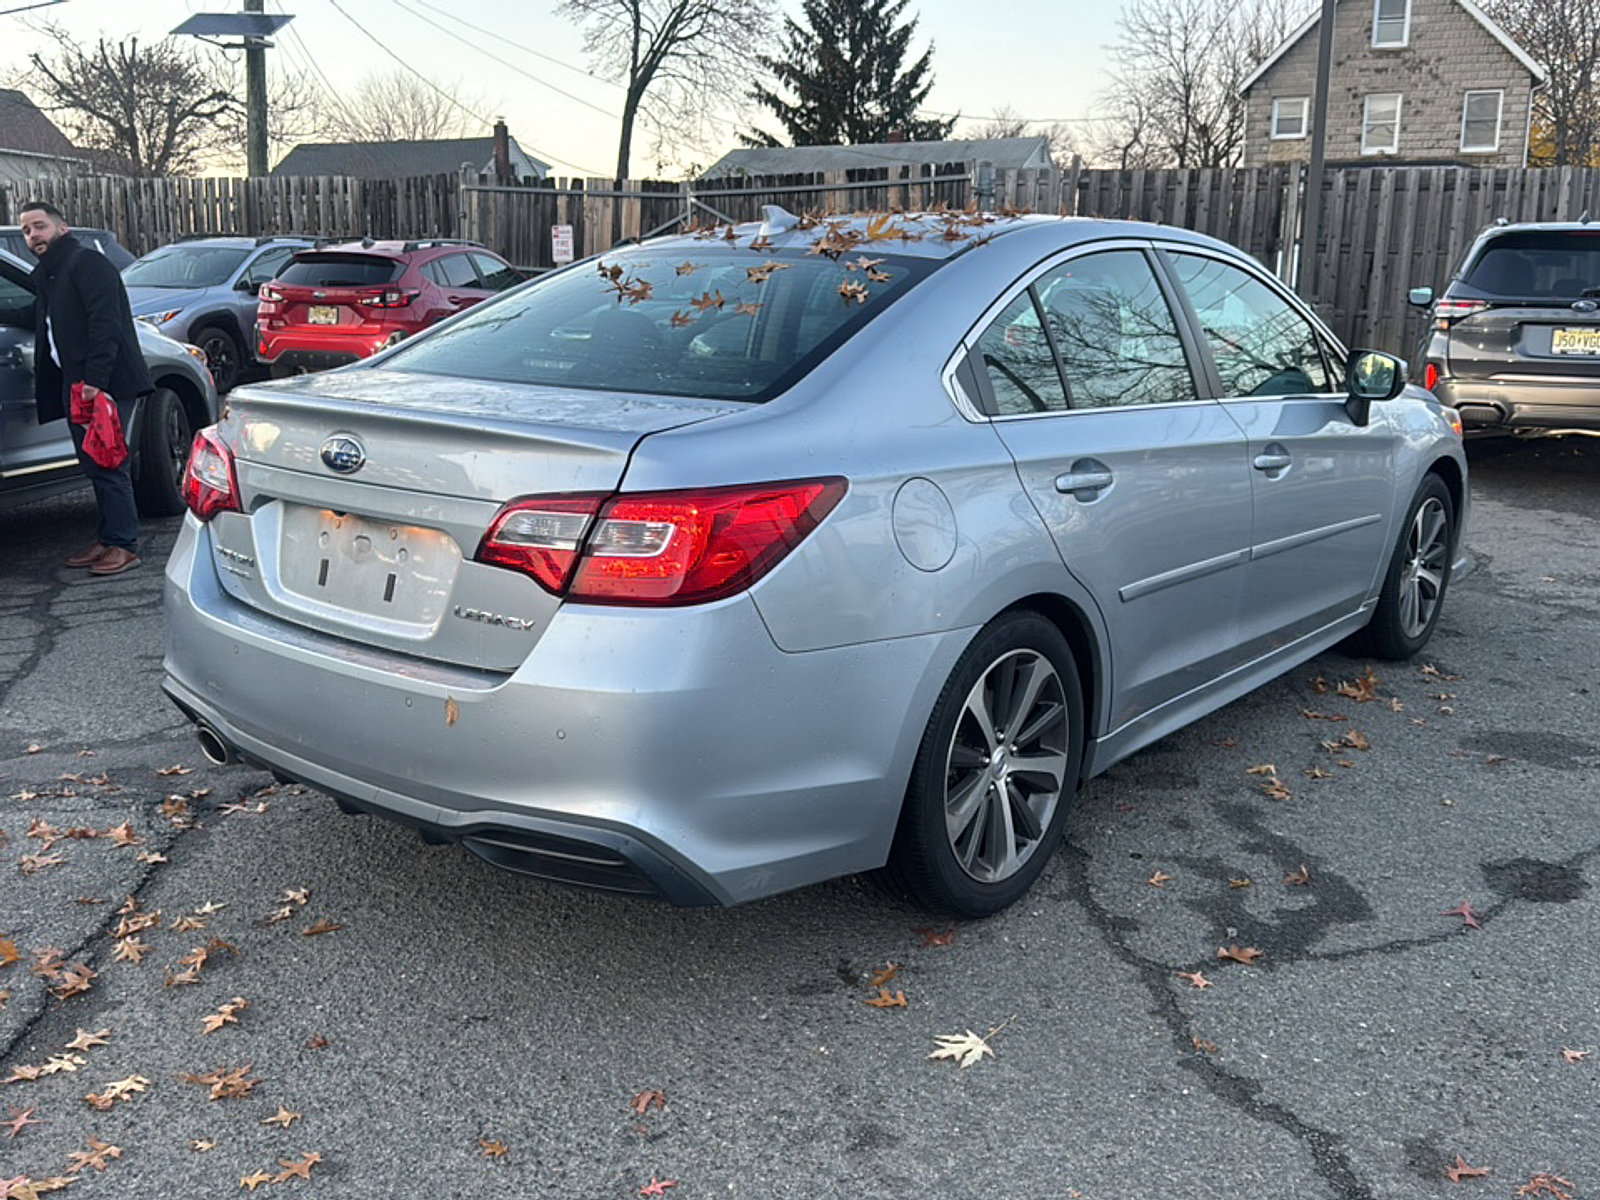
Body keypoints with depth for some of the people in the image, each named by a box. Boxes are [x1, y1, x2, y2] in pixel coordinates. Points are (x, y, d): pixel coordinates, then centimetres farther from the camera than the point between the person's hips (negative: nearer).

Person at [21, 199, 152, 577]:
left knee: (106, 463, -9)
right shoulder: (45, 276, 23)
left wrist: (95, 380, -26)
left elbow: (105, 323, -19)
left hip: (105, 384, -10)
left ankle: (123, 545, -5)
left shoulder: (87, 263, -7)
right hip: (77, 386, 10)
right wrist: (50, 395, 18)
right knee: (94, 464, 11)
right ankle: (108, 539, 17)